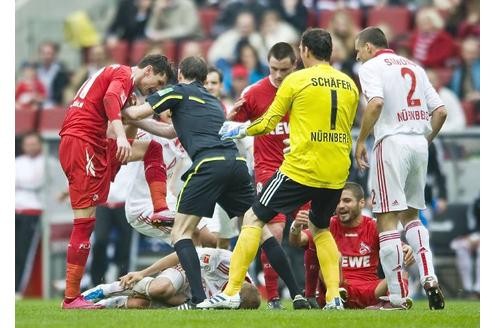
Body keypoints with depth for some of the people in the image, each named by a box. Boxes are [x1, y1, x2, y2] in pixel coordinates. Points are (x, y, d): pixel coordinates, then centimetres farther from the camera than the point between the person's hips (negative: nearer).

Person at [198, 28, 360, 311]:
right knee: (321, 229, 26)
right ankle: (334, 297, 11)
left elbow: (268, 123, 1)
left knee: (254, 219, 4)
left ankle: (231, 292, -4)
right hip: (337, 172, 5)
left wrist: (238, 131, 18)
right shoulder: (349, 85, 9)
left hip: (301, 168, -5)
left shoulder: (297, 80, -4)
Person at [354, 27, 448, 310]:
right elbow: (441, 111, 13)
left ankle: (399, 296, -6)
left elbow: (376, 103, -18)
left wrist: (361, 141, -10)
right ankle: (429, 277, 0)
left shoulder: (371, 66, 0)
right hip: (420, 143, 7)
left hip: (392, 141, -7)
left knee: (387, 219, -3)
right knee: (410, 215, 20)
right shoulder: (414, 67, 19)